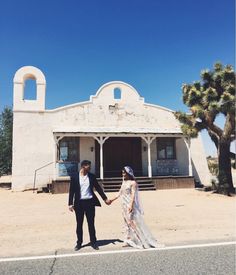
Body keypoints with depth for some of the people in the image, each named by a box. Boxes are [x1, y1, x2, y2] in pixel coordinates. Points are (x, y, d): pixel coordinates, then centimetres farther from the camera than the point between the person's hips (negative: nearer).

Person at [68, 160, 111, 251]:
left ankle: (93, 242, 20)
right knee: (79, 224, 10)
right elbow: (71, 191, -1)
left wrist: (105, 198, 8)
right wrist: (70, 204, -5)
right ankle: (79, 242, 25)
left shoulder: (92, 176, 3)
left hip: (90, 202, 1)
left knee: (91, 223, 8)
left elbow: (98, 188, 9)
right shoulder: (74, 177, -3)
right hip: (79, 203, -1)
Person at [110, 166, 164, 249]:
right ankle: (128, 241, 22)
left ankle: (143, 241, 5)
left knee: (134, 222, -5)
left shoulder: (133, 183, -11)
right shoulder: (124, 182, 11)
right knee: (127, 223, 12)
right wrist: (113, 199, 15)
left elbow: (133, 195, -19)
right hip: (124, 206, 8)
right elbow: (120, 193, 16)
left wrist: (131, 205, -28)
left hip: (131, 205, -8)